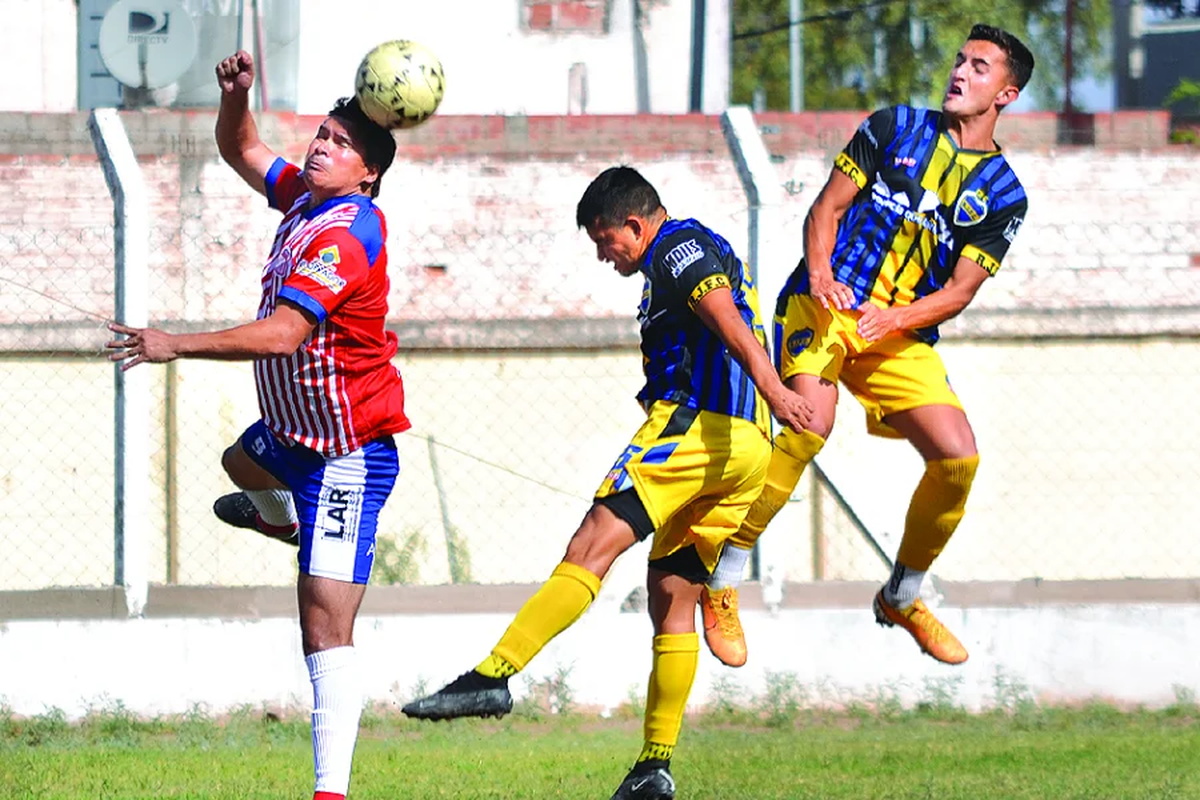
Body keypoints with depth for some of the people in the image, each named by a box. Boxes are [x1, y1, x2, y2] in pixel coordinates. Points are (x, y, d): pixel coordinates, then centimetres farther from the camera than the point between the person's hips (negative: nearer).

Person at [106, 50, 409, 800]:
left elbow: (284, 333, -36)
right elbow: (241, 150, 19)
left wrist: (177, 345, -33)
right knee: (243, 461, 44)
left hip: (347, 455, -10)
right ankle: (280, 518, 80)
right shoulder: (305, 197, 3)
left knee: (325, 624, -18)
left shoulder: (344, 236, -26)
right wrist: (237, 96, -3)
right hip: (297, 429, 10)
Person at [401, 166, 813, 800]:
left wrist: (772, 389, -34)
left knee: (593, 544, -18)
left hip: (694, 424, -10)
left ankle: (492, 677, -29)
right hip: (746, 446, 10)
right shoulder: (696, 253, 30)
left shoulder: (680, 244, -2)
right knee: (673, 595, 10)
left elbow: (728, 320, -19)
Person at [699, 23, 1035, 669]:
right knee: (811, 424, -29)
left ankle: (902, 597, 13)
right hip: (826, 303, -3)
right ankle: (723, 586, -21)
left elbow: (960, 289, -1)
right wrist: (820, 271, -16)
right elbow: (827, 208, 4)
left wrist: (895, 319, -20)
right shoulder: (895, 129, 6)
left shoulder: (1002, 194, 7)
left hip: (903, 333, 3)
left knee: (958, 456, -12)